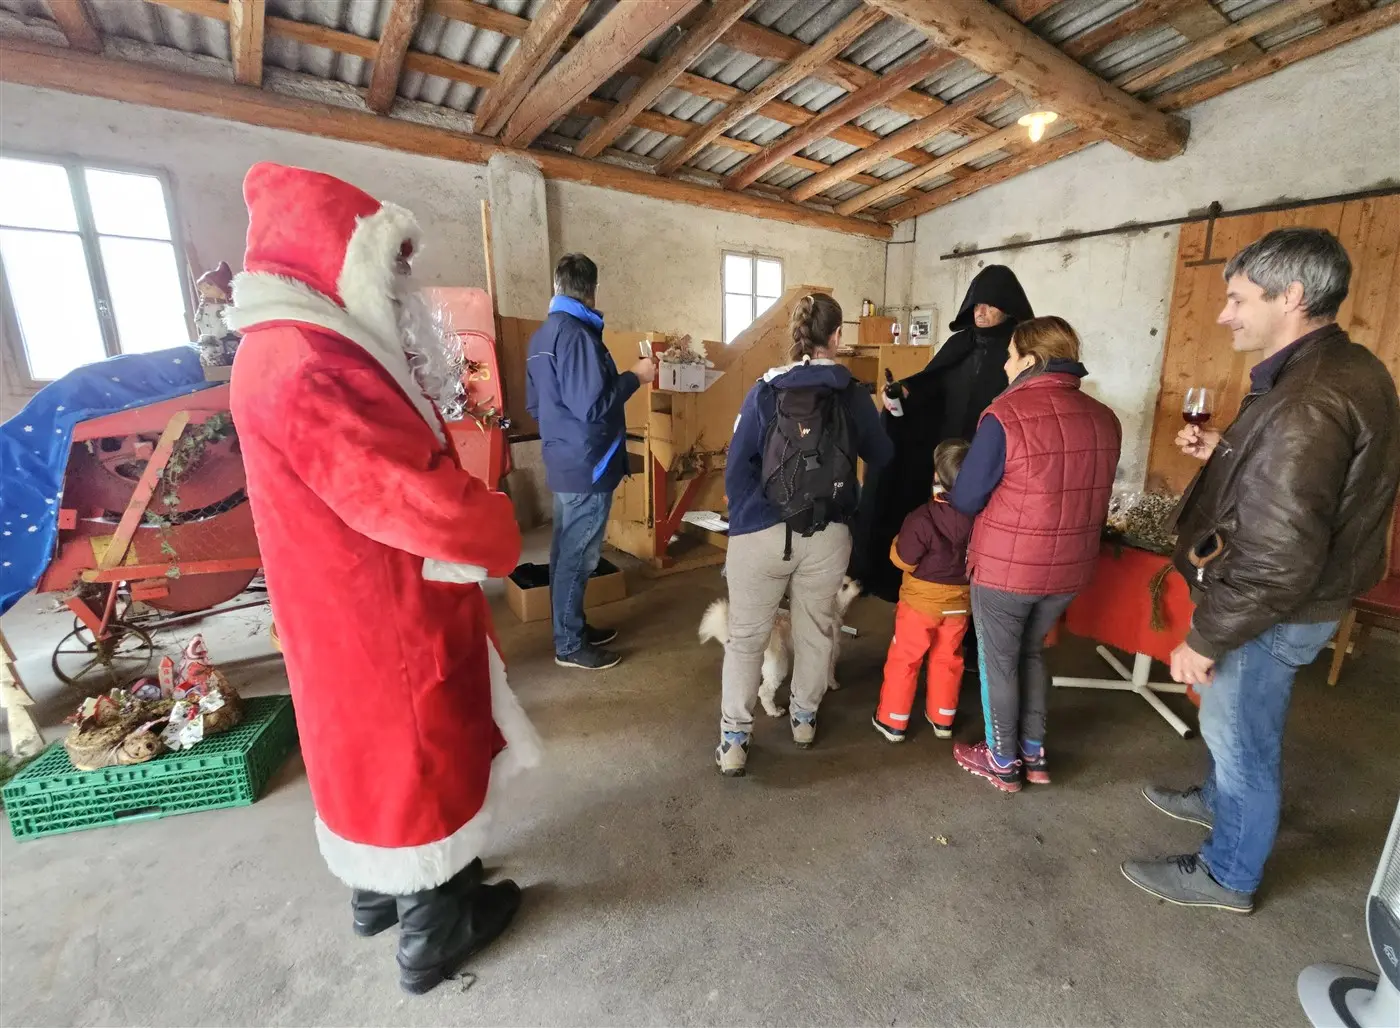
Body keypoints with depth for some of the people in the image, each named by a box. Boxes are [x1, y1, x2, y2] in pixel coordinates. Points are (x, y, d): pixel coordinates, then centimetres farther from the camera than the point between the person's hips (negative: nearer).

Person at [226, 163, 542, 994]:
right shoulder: (301, 368, -26)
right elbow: (420, 501, -31)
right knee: (418, 763, 9)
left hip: (365, 601, 10)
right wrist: (499, 535, -15)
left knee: (380, 754, 25)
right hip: (386, 613, -10)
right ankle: (433, 934, 32)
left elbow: (391, 455, 11)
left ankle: (381, 889, 47)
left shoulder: (302, 351, 9)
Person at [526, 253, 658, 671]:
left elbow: (535, 405, 17)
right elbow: (592, 406, -24)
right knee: (577, 557, 1)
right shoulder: (576, 334, -19)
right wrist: (634, 376, -12)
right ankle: (569, 645, 14)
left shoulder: (541, 335, 11)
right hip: (586, 466, -10)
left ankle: (571, 628, 32)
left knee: (566, 553, 17)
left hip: (563, 462, 10)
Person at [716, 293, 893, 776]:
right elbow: (882, 457, 13)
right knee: (816, 629, 21)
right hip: (828, 535, 2)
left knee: (745, 636, 11)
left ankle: (733, 740, 14)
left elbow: (737, 467, -5)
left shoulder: (765, 390, -3)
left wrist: (743, 521, 6)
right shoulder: (853, 394, 1)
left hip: (762, 532, -1)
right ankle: (804, 718, 38)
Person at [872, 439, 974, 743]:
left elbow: (903, 559, -16)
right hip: (961, 600, 5)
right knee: (948, 660, 20)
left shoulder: (923, 518, -26)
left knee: (903, 660, 10)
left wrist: (899, 540, 1)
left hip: (922, 600, -4)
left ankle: (892, 722, 20)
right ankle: (942, 720, 34)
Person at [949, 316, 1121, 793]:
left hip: (1005, 568, -6)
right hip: (1070, 568, 6)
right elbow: (1092, 497, 12)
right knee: (1031, 652, 25)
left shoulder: (1006, 416, -19)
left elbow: (965, 499, -13)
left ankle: (1002, 761, 30)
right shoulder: (1104, 419, 0)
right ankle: (1034, 753, 37)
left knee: (998, 661, 14)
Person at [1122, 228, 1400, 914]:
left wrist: (1204, 638, -22)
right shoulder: (1344, 369, 4)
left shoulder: (1307, 401, -29)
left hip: (1270, 613, -9)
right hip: (1292, 598, 9)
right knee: (1232, 721, 28)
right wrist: (1225, 454, 6)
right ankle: (1217, 799, 52)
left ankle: (1227, 876, 32)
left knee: (1242, 739, 10)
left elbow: (1279, 557, -30)